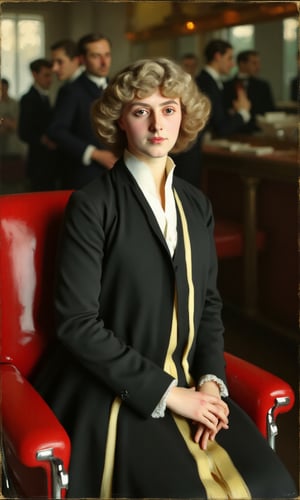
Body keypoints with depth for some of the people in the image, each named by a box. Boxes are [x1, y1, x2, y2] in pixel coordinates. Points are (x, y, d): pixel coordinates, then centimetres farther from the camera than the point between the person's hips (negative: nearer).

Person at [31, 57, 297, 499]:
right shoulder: (92, 205, -8)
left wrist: (210, 380, -2)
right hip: (114, 393, -5)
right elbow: (78, 323, -12)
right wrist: (166, 392, -13)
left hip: (188, 386, 5)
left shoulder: (196, 205, 10)